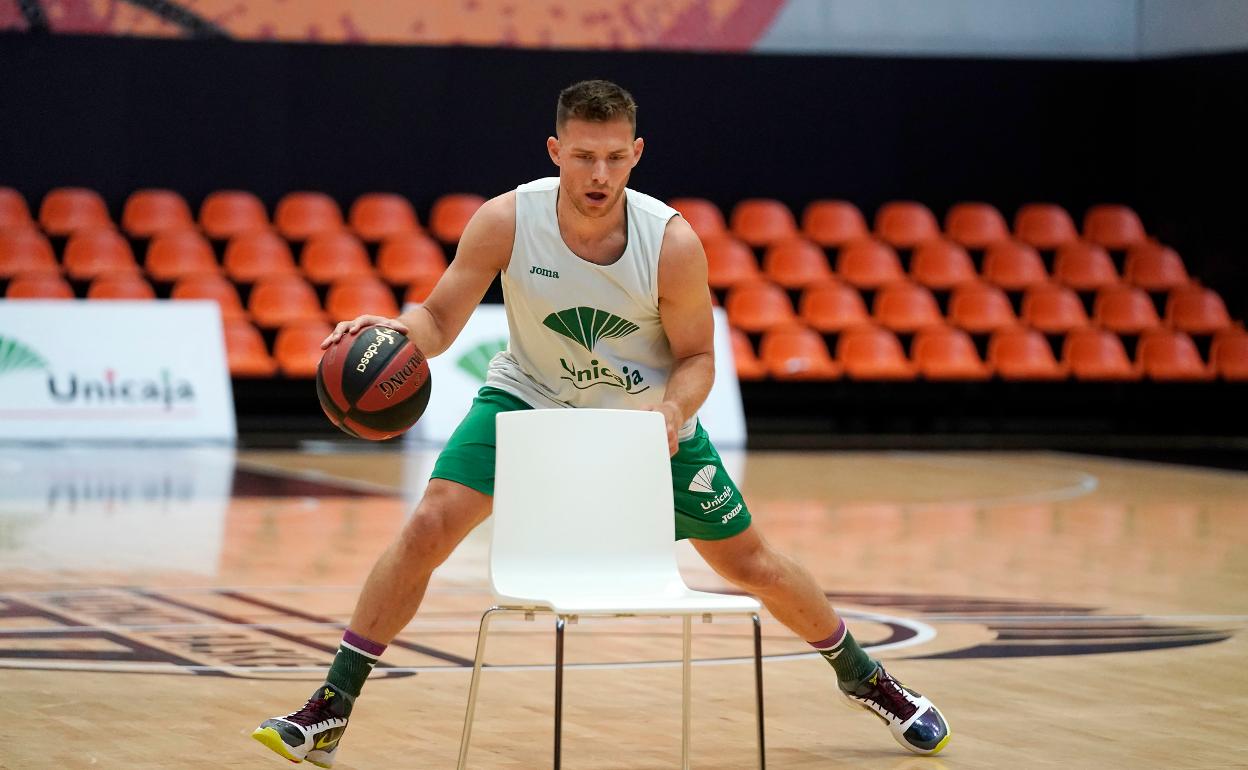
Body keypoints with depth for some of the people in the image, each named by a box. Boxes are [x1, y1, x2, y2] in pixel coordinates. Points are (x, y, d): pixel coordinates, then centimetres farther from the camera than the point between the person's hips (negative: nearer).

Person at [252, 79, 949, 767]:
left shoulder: (673, 242, -25)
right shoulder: (506, 221, -25)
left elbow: (697, 356, -12)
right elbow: (439, 323, -18)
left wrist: (672, 412, -33)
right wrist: (397, 329, -41)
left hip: (647, 412, 0)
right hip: (530, 396, 0)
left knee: (750, 563, 4)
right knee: (430, 526, -19)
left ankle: (864, 677, 31)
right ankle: (329, 713, -10)